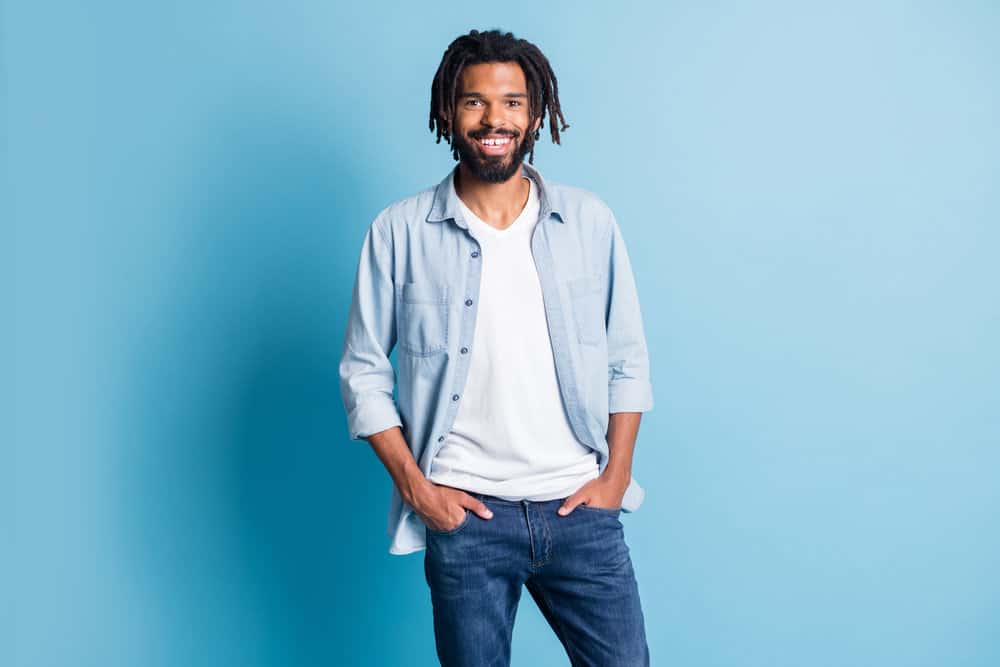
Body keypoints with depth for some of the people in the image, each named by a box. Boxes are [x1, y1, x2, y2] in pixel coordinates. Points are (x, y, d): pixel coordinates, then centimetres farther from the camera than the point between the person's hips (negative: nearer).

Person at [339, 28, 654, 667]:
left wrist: (616, 475, -1)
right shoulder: (400, 231, -3)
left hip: (581, 510, 2)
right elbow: (364, 373, 1)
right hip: (464, 517, -1)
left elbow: (628, 362, 6)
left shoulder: (589, 221, 2)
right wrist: (414, 485, -5)